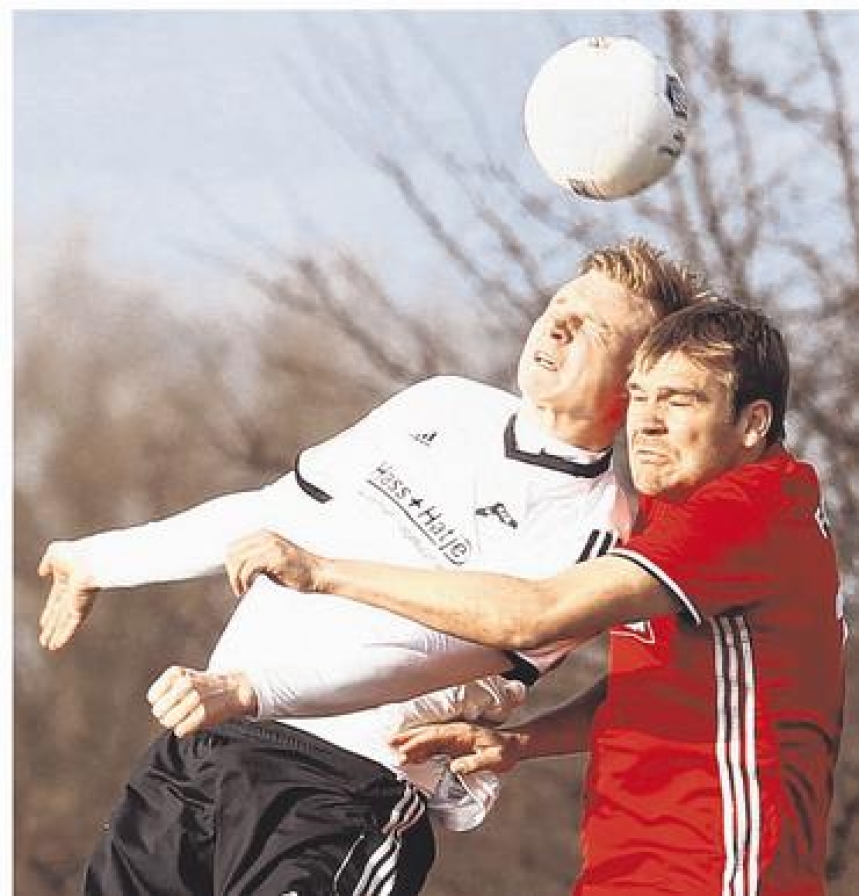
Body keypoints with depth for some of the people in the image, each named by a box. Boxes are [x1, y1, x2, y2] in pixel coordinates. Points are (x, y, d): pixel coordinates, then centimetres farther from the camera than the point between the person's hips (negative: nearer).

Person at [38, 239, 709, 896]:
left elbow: (438, 651, -20)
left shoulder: (591, 521, -9)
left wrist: (248, 690, -31)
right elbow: (279, 510, 23)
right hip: (202, 735, 6)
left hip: (343, 788, -6)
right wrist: (102, 560, 28)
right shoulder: (444, 404, 13)